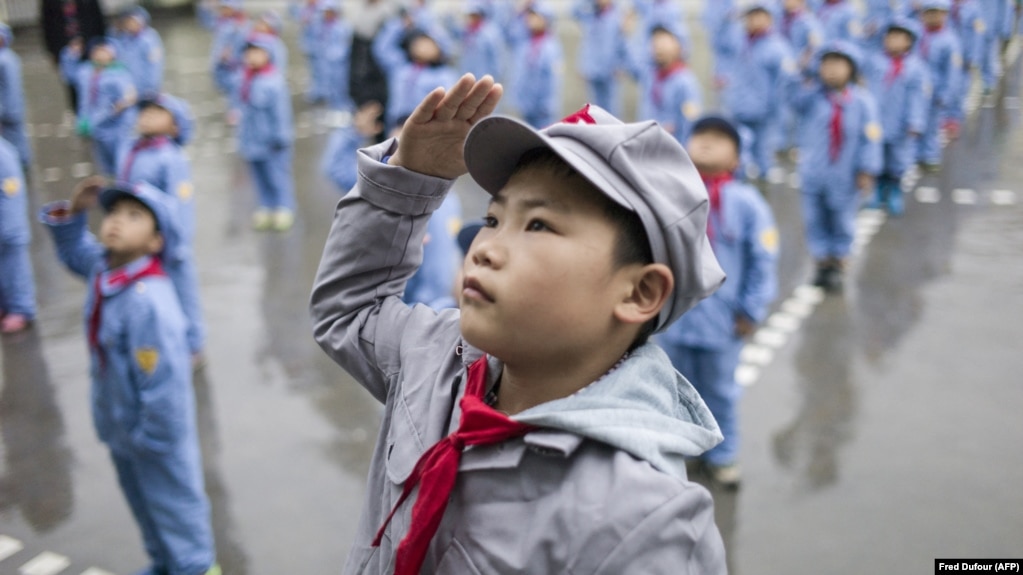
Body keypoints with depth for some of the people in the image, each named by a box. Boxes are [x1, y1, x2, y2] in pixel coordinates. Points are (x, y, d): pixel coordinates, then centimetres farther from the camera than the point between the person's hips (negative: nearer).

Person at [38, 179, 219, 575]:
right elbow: (73, 249, 17)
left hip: (156, 438, -9)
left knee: (173, 503, 12)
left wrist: (152, 438, -21)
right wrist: (72, 212, -3)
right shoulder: (102, 267, -6)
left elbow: (162, 380, -30)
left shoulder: (147, 300, -33)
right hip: (119, 428, 9)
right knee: (142, 502, 26)